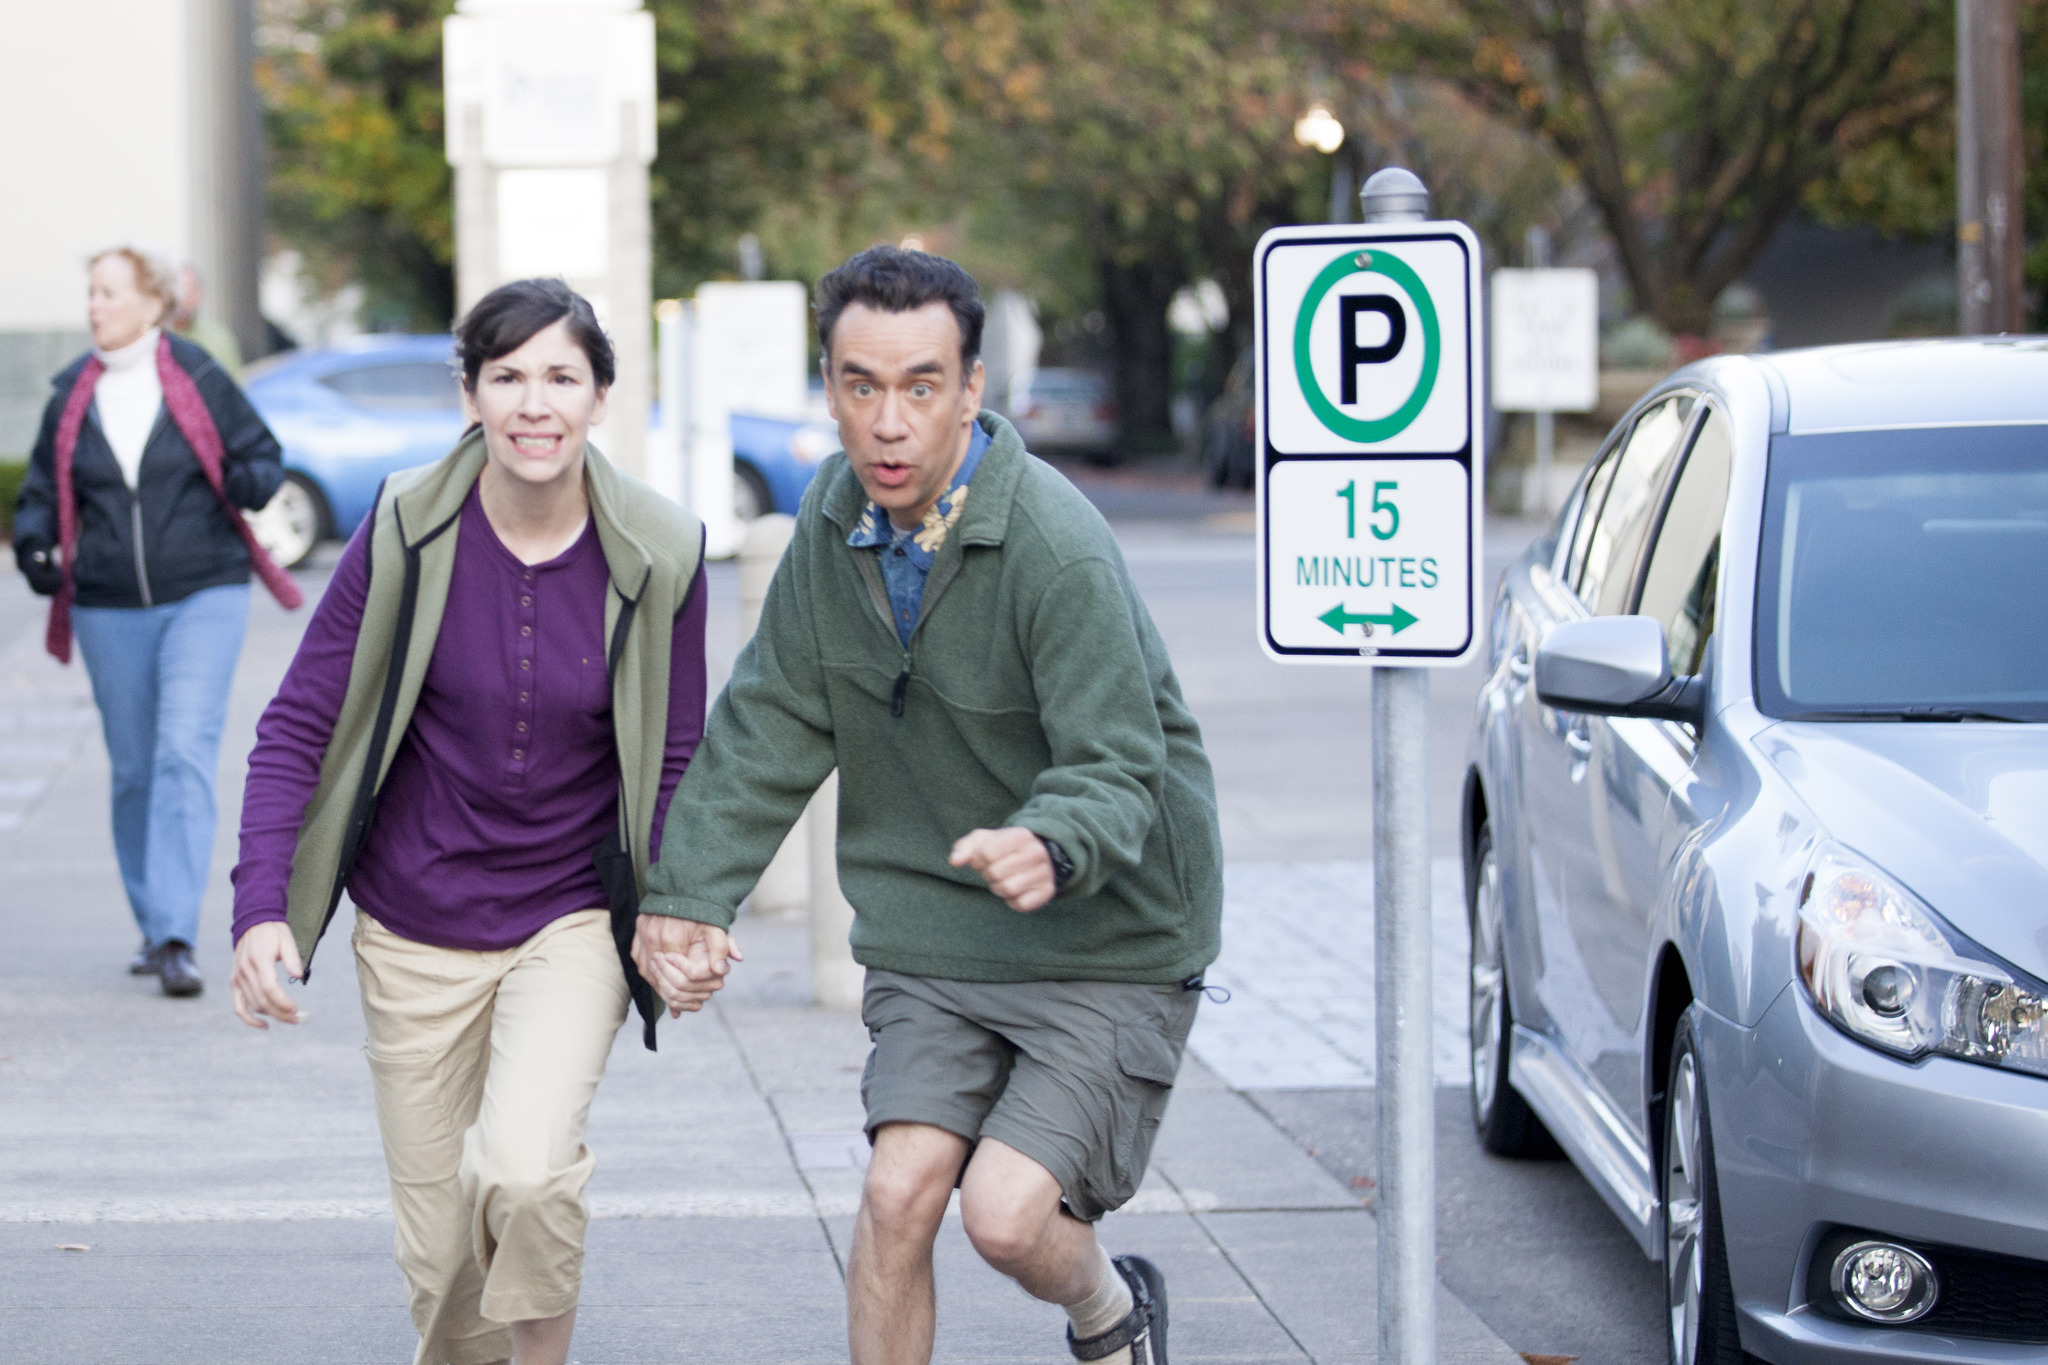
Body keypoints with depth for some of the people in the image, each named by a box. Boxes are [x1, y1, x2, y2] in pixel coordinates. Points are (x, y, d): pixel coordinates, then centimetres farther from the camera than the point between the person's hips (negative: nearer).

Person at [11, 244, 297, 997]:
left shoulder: (199, 380, -3)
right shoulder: (72, 396, 5)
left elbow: (263, 454, 5)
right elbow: (43, 490, 13)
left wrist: (248, 481, -18)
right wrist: (33, 547, -7)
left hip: (203, 598, -4)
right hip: (109, 609, 4)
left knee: (186, 754, -15)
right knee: (133, 770, 9)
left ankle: (175, 937, -19)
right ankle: (152, 926, 24)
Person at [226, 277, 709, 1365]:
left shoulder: (657, 555, -8)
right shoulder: (407, 531, -9)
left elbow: (675, 763, 3)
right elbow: (299, 724, -5)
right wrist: (261, 905, -16)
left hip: (574, 918, -1)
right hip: (416, 927, 1)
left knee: (525, 1172, -25)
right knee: (443, 1260, 4)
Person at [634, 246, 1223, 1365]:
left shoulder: (1058, 549, -23)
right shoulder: (835, 516, -1)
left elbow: (1115, 769, -23)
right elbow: (770, 724, 9)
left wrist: (1051, 848, -44)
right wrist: (687, 890, 2)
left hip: (1106, 941, -5)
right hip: (932, 934, 5)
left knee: (1007, 1213, -15)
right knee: (898, 1191, -12)